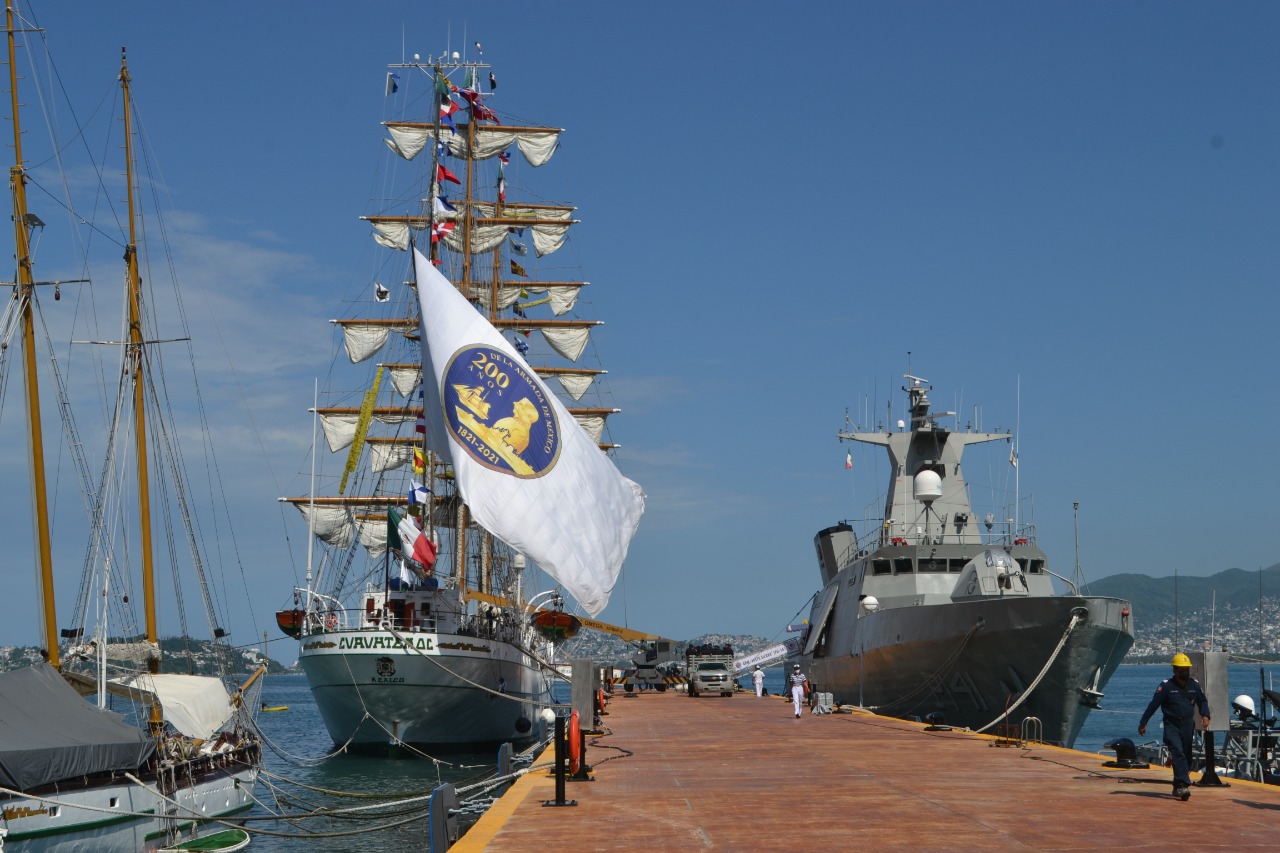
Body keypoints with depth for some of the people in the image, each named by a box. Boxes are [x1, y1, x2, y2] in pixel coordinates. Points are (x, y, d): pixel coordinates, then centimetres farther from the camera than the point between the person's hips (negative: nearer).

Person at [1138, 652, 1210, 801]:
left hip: (1188, 725, 4)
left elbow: (1202, 701, 18)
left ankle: (1177, 786, 20)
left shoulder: (1194, 685, 9)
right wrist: (1143, 722, -3)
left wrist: (1205, 715, -3)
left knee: (1186, 756, 7)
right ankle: (1183, 785, -27)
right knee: (1178, 753, -19)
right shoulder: (1166, 685, -5)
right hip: (1171, 725, -4)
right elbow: (1154, 704, -4)